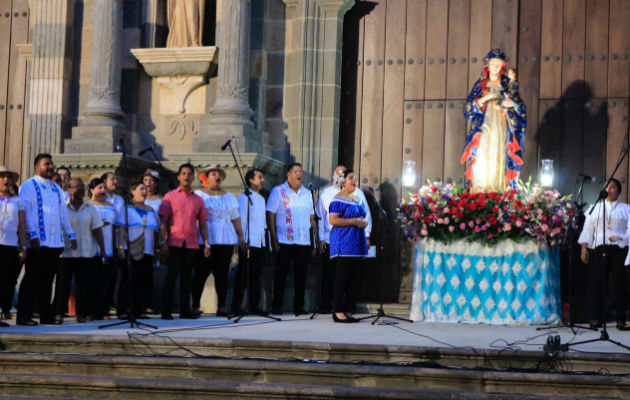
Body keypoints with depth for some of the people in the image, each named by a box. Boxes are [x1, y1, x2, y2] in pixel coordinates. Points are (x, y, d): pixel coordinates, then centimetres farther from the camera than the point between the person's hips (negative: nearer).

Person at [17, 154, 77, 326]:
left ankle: (46, 316, 12)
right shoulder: (29, 186, -1)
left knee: (47, 281, 8)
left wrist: (71, 234, 18)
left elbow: (63, 213, 24)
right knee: (32, 280, -6)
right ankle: (24, 316, -4)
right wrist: (33, 235, -18)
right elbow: (27, 212, -9)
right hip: (38, 241, -6)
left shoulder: (56, 188, 21)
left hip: (55, 241, 6)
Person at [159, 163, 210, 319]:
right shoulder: (170, 196, 5)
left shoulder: (198, 199, 12)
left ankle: (185, 310, 10)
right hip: (175, 242, -3)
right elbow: (163, 221, 1)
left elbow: (202, 223, 13)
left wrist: (207, 244, 5)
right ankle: (166, 311, -2)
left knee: (186, 277, 6)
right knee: (171, 276, -4)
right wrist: (163, 242, -8)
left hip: (192, 244, 3)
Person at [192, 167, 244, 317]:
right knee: (201, 273, -6)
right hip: (205, 241, -4)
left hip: (226, 240, 4)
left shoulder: (229, 197, 20)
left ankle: (222, 307, 6)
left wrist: (241, 236, 12)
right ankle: (195, 306, -3)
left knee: (222, 273, 2)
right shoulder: (198, 195, 6)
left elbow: (236, 219, 21)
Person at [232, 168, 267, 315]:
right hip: (248, 243, -7)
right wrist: (244, 241, -15)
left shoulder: (261, 199, 19)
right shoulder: (244, 197, -5)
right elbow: (241, 220, -10)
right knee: (242, 275, -5)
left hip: (260, 243, 8)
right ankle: (236, 307, -3)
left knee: (256, 275, 9)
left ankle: (253, 306, 13)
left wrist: (264, 239, 18)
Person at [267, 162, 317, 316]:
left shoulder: (307, 193, 16)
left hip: (304, 241, 4)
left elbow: (311, 216, 21)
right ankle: (277, 306, 7)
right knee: (281, 273, 0)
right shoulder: (278, 191, 1)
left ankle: (299, 306, 12)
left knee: (301, 274, 5)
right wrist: (273, 238, -10)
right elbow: (270, 214, -3)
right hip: (284, 241, -4)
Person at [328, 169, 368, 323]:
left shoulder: (358, 199, 19)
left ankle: (348, 310, 10)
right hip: (343, 244, -8)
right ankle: (338, 311, -6)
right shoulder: (338, 199, -6)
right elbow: (333, 220, -16)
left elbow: (363, 217, 28)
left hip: (356, 245, 8)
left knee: (354, 278, 6)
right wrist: (354, 221, -18)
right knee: (342, 277, -8)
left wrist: (364, 222, 4)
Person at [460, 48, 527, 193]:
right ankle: (479, 193, -10)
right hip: (484, 128, -1)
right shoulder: (480, 84, 11)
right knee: (482, 158, -9)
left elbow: (521, 108, 6)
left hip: (502, 129, 1)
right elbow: (469, 107, 3)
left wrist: (512, 104, -16)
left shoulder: (507, 83, 11)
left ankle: (499, 190, -6)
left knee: (500, 160, -7)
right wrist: (484, 98, -12)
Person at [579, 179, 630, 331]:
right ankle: (596, 319, 2)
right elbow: (587, 229, 14)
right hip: (598, 250, 1)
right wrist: (584, 248, 3)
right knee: (597, 284, -3)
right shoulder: (595, 208, 19)